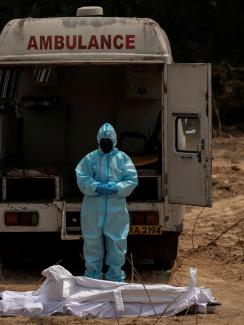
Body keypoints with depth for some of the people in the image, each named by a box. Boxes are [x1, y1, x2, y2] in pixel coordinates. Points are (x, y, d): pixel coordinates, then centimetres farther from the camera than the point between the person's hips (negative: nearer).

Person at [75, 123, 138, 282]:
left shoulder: (123, 158, 6)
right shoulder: (90, 159, 6)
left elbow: (132, 180, 0)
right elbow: (82, 179, -4)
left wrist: (116, 188, -16)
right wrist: (97, 188, -19)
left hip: (116, 211, 0)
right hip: (93, 210, 0)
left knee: (116, 245, 4)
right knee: (93, 244, 6)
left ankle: (116, 278, 15)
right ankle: (92, 277, 16)